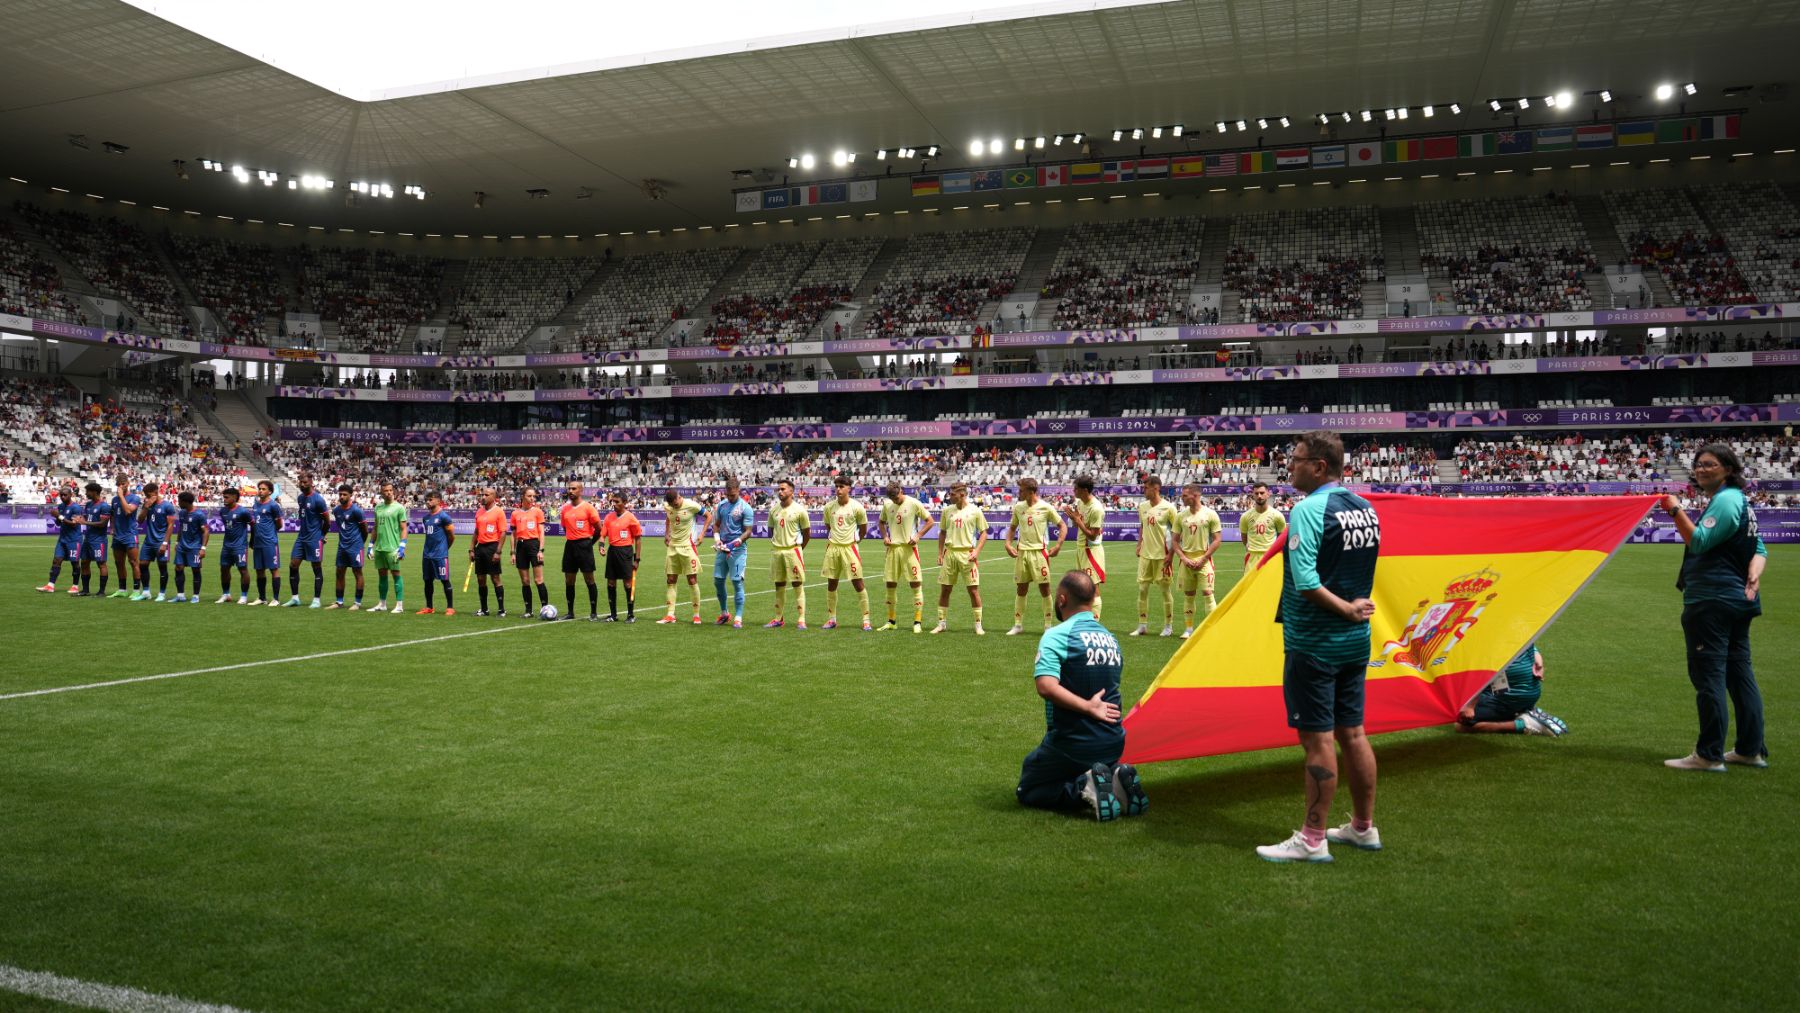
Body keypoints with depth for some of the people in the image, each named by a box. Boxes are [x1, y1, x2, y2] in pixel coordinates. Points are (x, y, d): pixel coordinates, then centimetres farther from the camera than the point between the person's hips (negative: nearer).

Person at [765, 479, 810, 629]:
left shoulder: (799, 510, -5)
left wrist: (799, 548, 4)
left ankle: (801, 619, -1)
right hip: (776, 550, 5)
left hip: (793, 550, -5)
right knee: (779, 585, 10)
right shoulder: (773, 510, 8)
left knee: (798, 585, -3)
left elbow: (807, 533, 1)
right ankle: (779, 618, 18)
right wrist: (776, 543, 12)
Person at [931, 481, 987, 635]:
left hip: (967, 554, -3)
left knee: (974, 590, -2)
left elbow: (983, 533, 0)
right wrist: (940, 553, 8)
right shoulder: (947, 510, 7)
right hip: (949, 552, 3)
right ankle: (942, 623, 17)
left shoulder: (975, 511, -2)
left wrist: (976, 551, -12)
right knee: (944, 590, 6)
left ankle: (978, 625, 7)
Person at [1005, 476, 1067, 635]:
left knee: (1044, 588, -1)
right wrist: (1008, 544, 5)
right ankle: (1018, 625, 15)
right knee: (1020, 589, 7)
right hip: (1021, 552, 4)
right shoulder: (1018, 507, 6)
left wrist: (1058, 546, -9)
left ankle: (1048, 625, 10)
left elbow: (1063, 526, 0)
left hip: (1039, 552, -4)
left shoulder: (1045, 508, -6)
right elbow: (1012, 527, 19)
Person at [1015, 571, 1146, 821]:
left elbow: (1046, 687, -30)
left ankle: (1082, 790, -13)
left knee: (1027, 791, 13)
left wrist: (1088, 707, -22)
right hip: (1113, 745, 6)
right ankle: (1116, 778, 0)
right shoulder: (1111, 638, 9)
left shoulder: (1057, 635, -15)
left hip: (1071, 747, -6)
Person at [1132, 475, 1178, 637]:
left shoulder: (1168, 507, -11)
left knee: (1165, 589, 4)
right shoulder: (1142, 506, 6)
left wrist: (1171, 554, -12)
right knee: (1142, 588, 5)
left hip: (1162, 555, -5)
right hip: (1145, 554, 5)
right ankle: (1142, 625, 13)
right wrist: (1139, 544, 8)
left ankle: (1168, 626, 14)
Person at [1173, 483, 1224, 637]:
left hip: (1204, 560, -4)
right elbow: (1175, 540, 10)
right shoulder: (1181, 516, 6)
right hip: (1187, 560, 4)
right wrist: (1183, 558, -5)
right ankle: (1188, 629, 16)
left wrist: (1203, 559, -11)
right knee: (1188, 595, 8)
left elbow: (1218, 540, -6)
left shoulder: (1210, 514, -5)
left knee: (1208, 593, -8)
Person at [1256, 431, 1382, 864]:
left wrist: (1345, 610, -15)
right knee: (1352, 732, 16)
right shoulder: (1366, 509, 8)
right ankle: (1363, 828, 26)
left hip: (1313, 644, -8)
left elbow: (1305, 580, -24)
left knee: (1317, 738, -2)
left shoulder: (1309, 509, -16)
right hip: (1356, 640, 8)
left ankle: (1312, 840, 6)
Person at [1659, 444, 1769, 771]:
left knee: (1708, 675, -8)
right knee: (1740, 673, 14)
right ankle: (1751, 750, 20)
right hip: (1737, 599, 11)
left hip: (1712, 602, -11)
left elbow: (1699, 541, -21)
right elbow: (1759, 548, 19)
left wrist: (1675, 510, -19)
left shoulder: (1725, 500, -13)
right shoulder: (1737, 500, 19)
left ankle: (1709, 755, -6)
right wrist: (1754, 577, 4)